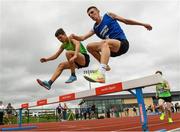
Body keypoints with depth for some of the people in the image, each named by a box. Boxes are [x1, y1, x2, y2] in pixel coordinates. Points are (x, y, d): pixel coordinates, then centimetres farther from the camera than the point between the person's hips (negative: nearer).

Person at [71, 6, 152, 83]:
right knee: (90, 46, 4)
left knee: (104, 42, -36)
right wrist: (74, 36, -15)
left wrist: (143, 24, 15)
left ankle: (101, 74, -55)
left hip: (122, 43, -6)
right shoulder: (95, 29, 15)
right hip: (112, 49, 6)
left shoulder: (109, 15, 6)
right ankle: (104, 66, 4)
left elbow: (126, 21, 11)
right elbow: (83, 38, 8)